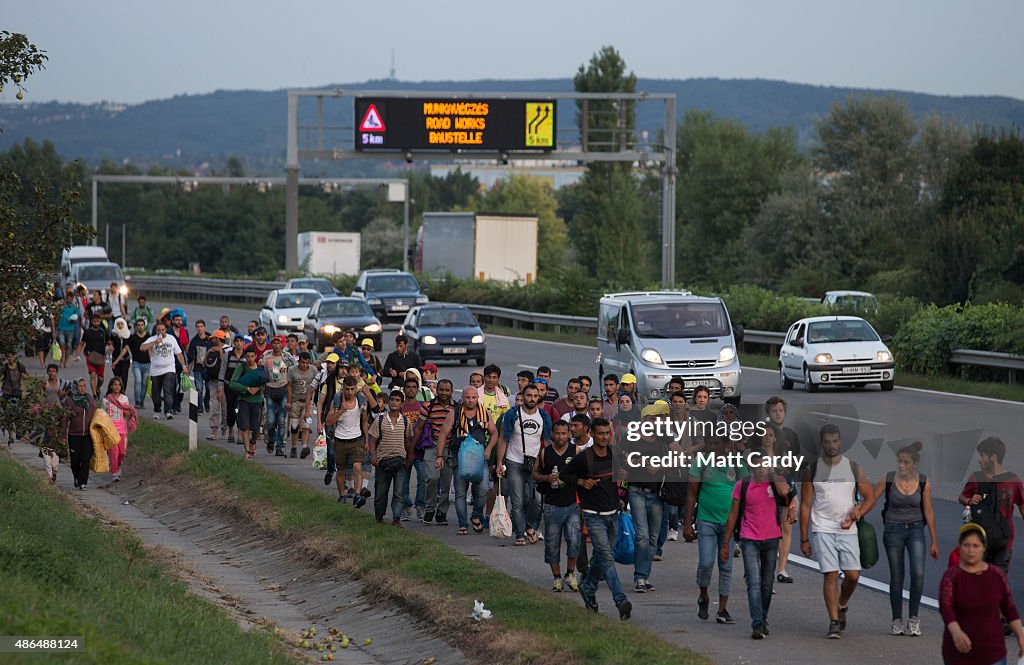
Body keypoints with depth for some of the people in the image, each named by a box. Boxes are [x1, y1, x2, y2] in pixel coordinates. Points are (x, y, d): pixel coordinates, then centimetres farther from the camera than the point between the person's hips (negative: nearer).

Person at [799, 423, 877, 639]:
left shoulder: (853, 468, 6)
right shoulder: (812, 470, 3)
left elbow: (870, 497, 9)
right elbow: (805, 506, 5)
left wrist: (856, 514, -10)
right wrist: (804, 538, 2)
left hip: (847, 530, 1)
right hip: (822, 530, -1)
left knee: (853, 575, -4)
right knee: (830, 575, -8)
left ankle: (842, 605, 26)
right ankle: (834, 622, -4)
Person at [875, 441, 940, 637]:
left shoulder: (923, 482, -4)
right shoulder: (888, 480, -7)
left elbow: (928, 512, 2)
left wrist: (934, 542, 5)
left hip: (916, 529, 0)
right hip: (893, 530, 0)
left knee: (918, 573, -15)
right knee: (896, 577, 4)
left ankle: (914, 618, -1)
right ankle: (897, 621, 16)